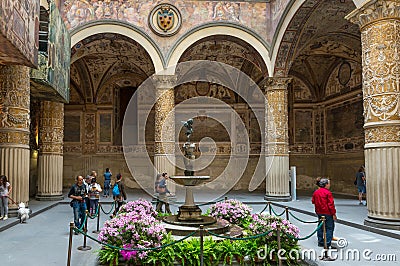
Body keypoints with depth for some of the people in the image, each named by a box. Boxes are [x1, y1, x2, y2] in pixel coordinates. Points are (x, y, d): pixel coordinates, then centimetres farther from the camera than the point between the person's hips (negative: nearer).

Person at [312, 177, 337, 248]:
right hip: (327, 213, -7)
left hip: (319, 212, 7)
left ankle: (320, 242, 23)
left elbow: (313, 201, 15)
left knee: (320, 227, 17)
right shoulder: (328, 193, -16)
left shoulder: (316, 192, 6)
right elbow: (331, 204, -16)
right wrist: (333, 213, -10)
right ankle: (327, 243, -1)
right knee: (329, 227, 2)